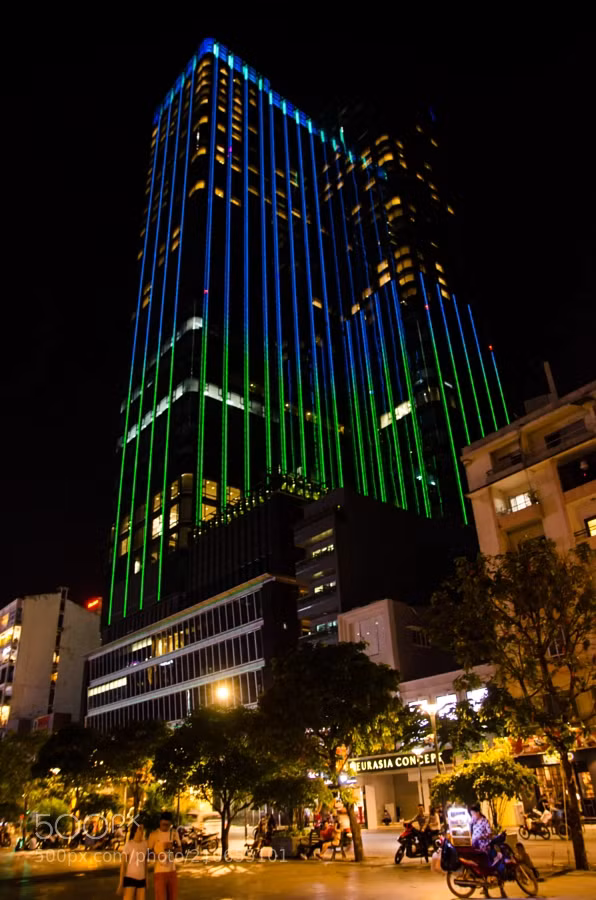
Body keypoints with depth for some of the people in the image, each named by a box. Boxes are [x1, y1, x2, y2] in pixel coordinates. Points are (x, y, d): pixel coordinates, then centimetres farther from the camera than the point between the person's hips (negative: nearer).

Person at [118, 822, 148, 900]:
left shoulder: (145, 844, 4)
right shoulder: (128, 844, -11)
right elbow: (123, 864, -10)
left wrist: (146, 879, 15)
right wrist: (121, 883, -11)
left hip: (141, 879, 5)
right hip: (130, 878, -5)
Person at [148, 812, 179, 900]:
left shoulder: (174, 833, 6)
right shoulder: (154, 834, -6)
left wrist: (173, 847, -12)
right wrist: (157, 856, -21)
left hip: (172, 871, 4)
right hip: (160, 872, -4)